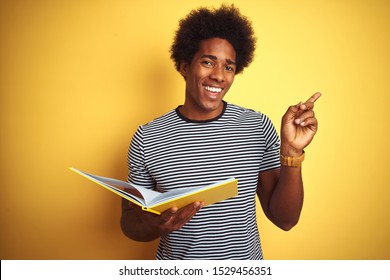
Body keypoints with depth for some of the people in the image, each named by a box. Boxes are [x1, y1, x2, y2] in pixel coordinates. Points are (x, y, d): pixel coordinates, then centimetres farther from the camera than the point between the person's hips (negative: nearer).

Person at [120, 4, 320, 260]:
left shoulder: (258, 127, -10)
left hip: (246, 268, 1)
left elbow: (285, 219, -10)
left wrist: (291, 152, -24)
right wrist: (157, 225, -26)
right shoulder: (147, 138, -12)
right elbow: (130, 220, -5)